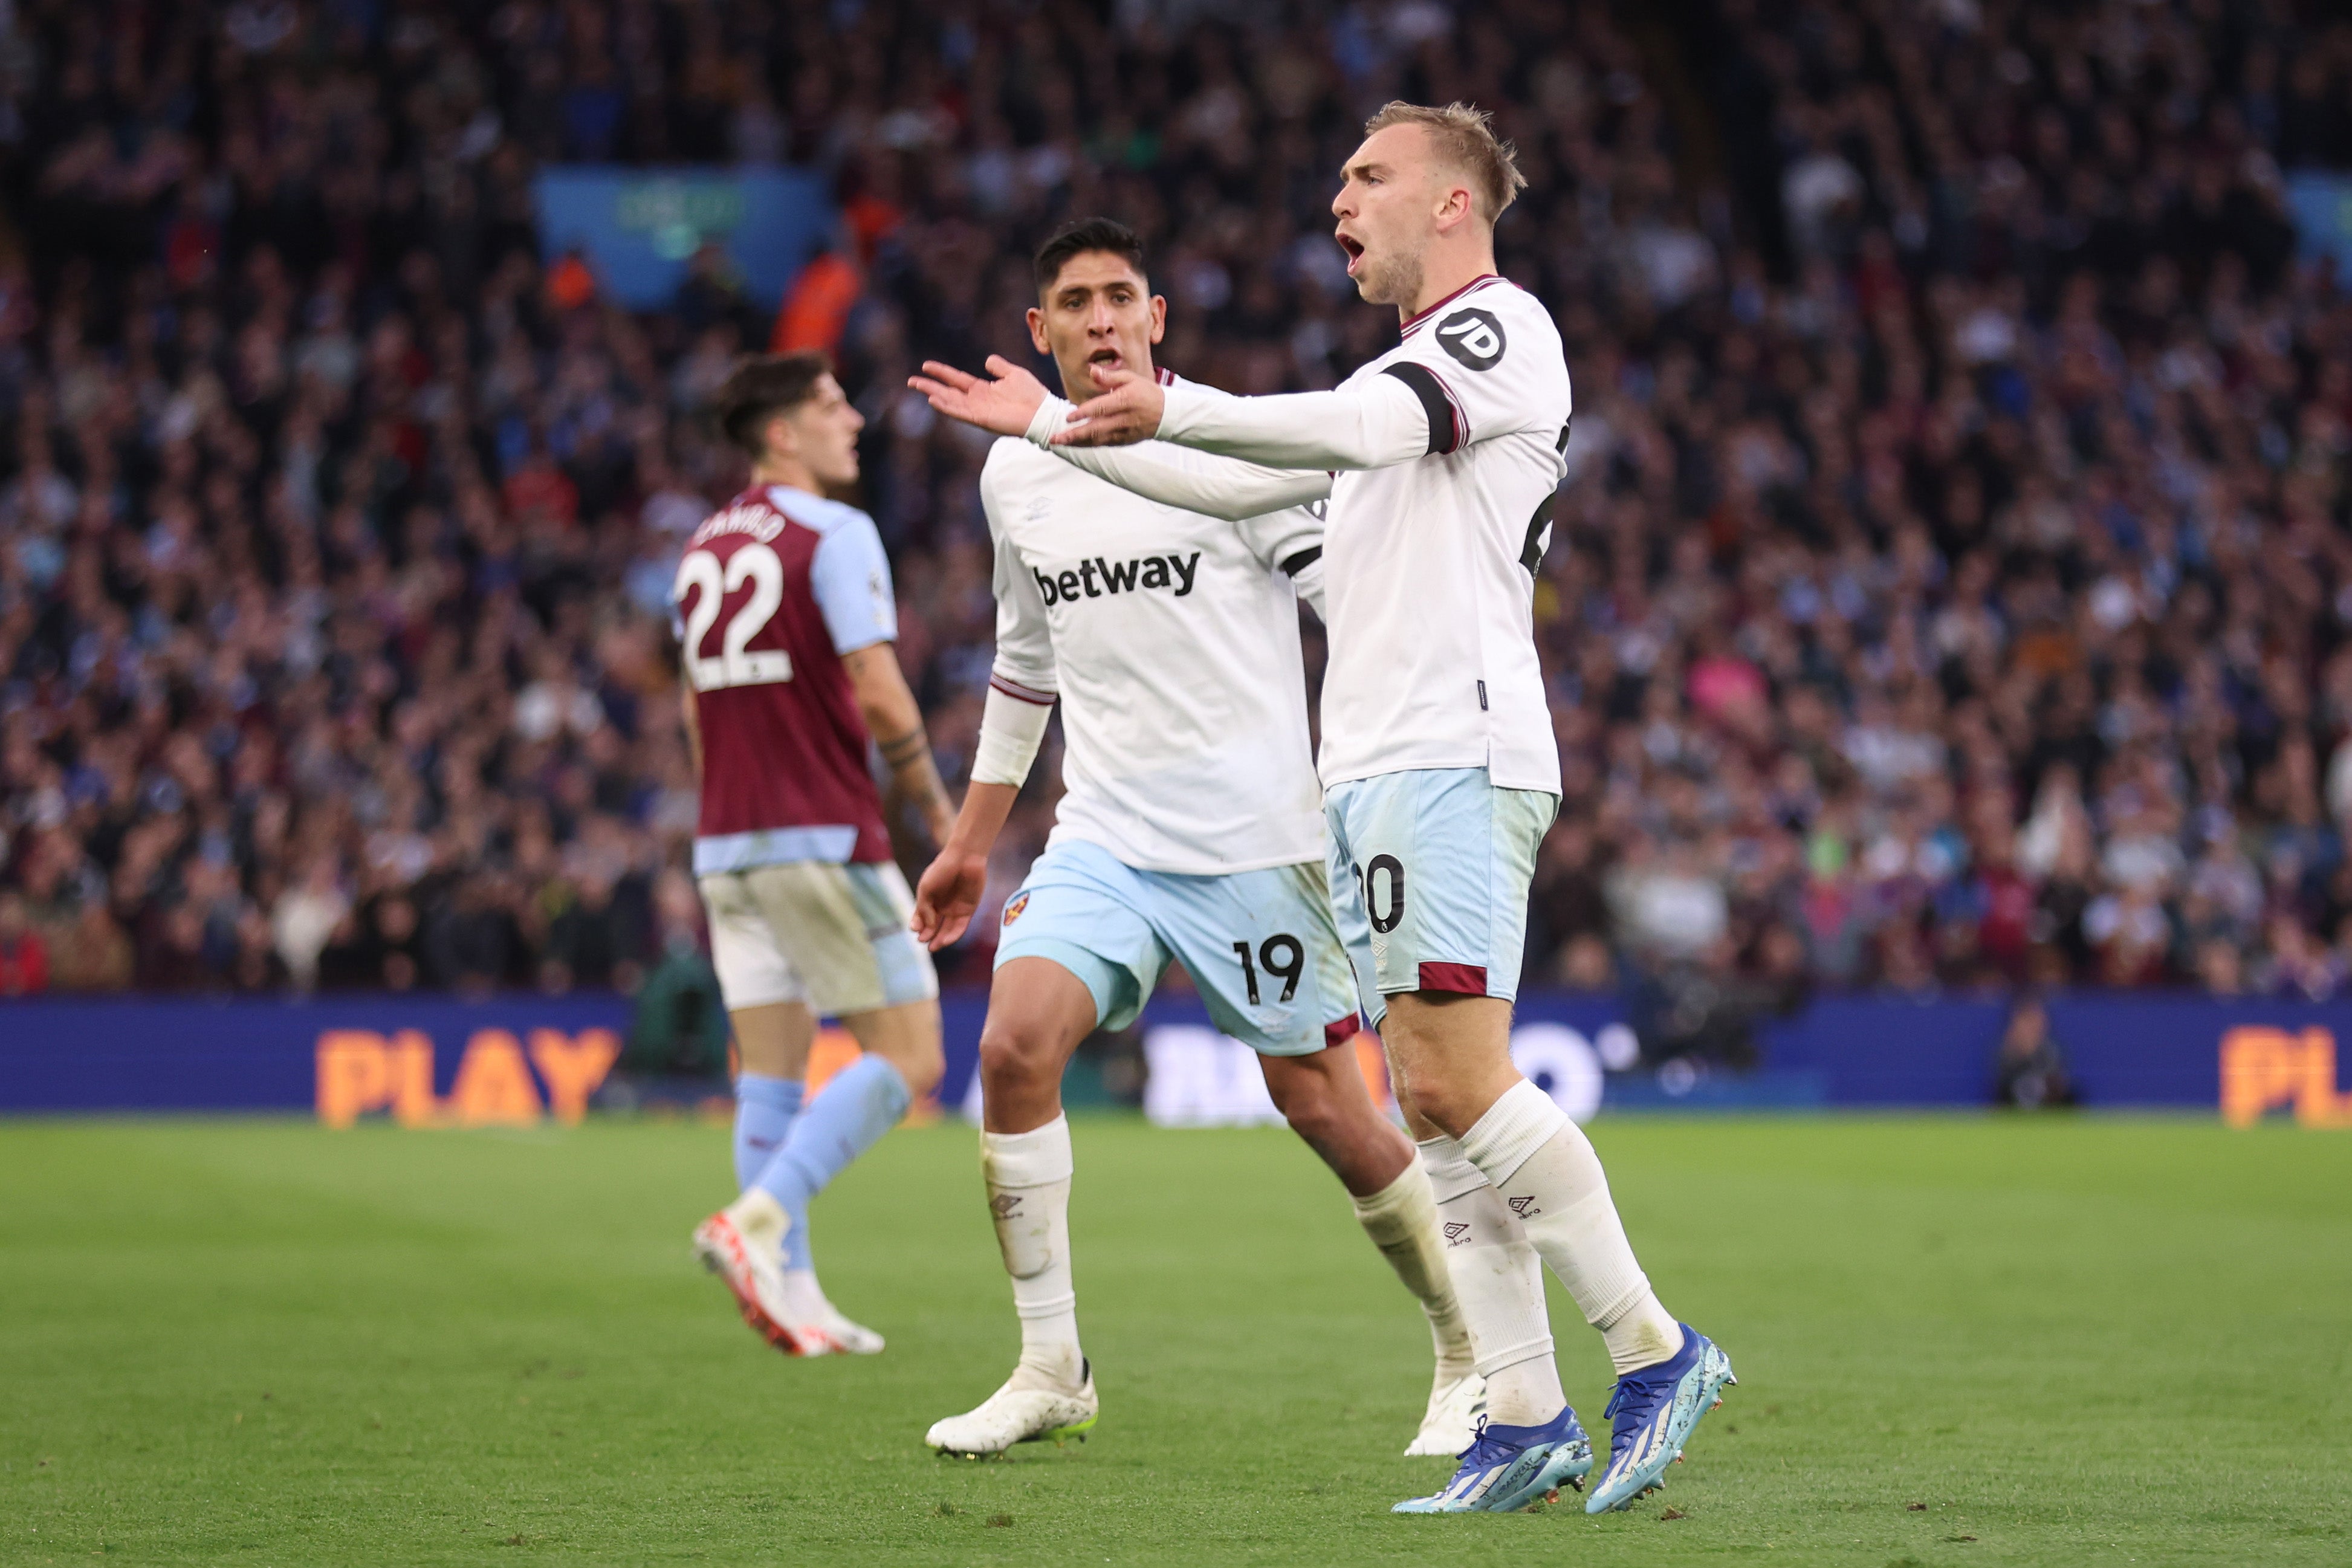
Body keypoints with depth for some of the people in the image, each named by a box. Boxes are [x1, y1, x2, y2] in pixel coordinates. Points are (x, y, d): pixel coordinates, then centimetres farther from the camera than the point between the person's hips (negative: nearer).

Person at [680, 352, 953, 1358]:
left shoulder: (702, 549, 14)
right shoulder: (834, 535, -9)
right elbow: (878, 696, -15)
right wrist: (934, 805, -3)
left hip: (727, 847, 8)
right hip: (825, 840, -8)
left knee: (769, 1076, 7)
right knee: (907, 1058, -2)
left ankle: (792, 1293, 3)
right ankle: (759, 1218, -16)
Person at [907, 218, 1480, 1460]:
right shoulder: (1014, 477, 10)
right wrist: (970, 841, 26)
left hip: (1256, 835, -4)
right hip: (1104, 836, 4)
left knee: (1321, 1104, -2)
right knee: (1014, 1046, -17)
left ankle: (1473, 1355, 18)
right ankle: (1050, 1371, -6)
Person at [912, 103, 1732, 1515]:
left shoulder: (1503, 325, -2)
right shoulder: (1402, 378, 28)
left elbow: (1361, 429, -20)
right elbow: (1240, 484, 33)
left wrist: (1171, 407, -29)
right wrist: (1053, 426, 31)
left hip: (1453, 754, -9)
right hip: (1370, 769, 9)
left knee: (1457, 1079, -18)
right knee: (1436, 1101, 2)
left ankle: (1656, 1353, -12)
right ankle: (1527, 1419, 0)